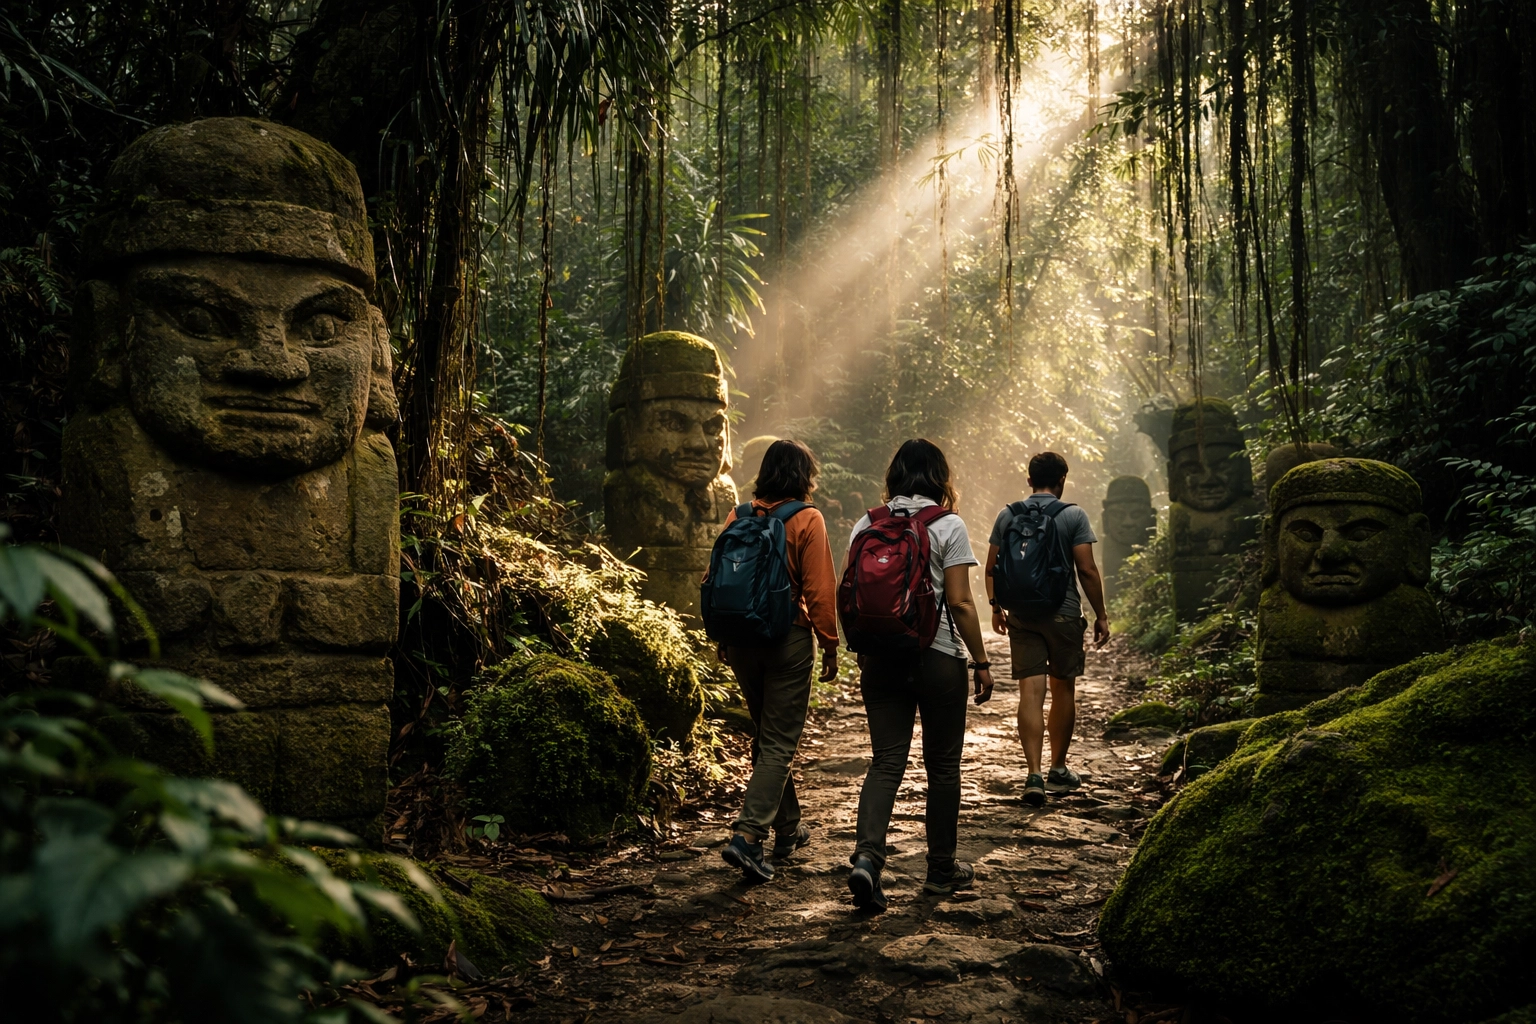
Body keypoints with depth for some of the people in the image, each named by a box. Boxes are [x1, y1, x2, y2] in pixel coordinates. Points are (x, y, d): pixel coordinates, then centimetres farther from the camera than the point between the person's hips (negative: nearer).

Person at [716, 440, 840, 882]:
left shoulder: (739, 516, 4)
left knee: (767, 735, 19)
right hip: (788, 638, -5)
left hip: (742, 640, 5)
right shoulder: (807, 520, -8)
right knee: (779, 743, 1)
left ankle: (788, 829, 30)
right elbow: (819, 590, -10)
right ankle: (748, 836, -11)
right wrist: (830, 644, -1)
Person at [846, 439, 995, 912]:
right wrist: (981, 661, -2)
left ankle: (867, 857, -14)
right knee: (942, 765, 10)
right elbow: (960, 603, -11)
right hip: (937, 658, -3)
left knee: (885, 762, 5)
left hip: (880, 657, 3)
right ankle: (942, 869, 22)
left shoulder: (865, 526, 4)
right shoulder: (948, 527, -8)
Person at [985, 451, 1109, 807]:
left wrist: (996, 608, 19)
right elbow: (1087, 570, -9)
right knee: (1063, 689, 13)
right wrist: (1101, 615, 0)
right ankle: (1058, 770, 24)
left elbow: (991, 568, 7)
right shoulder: (1073, 516, -5)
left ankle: (1034, 775, -11)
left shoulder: (1007, 515, 5)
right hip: (1063, 614, -2)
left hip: (1021, 615, 2)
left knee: (1031, 692, -1)